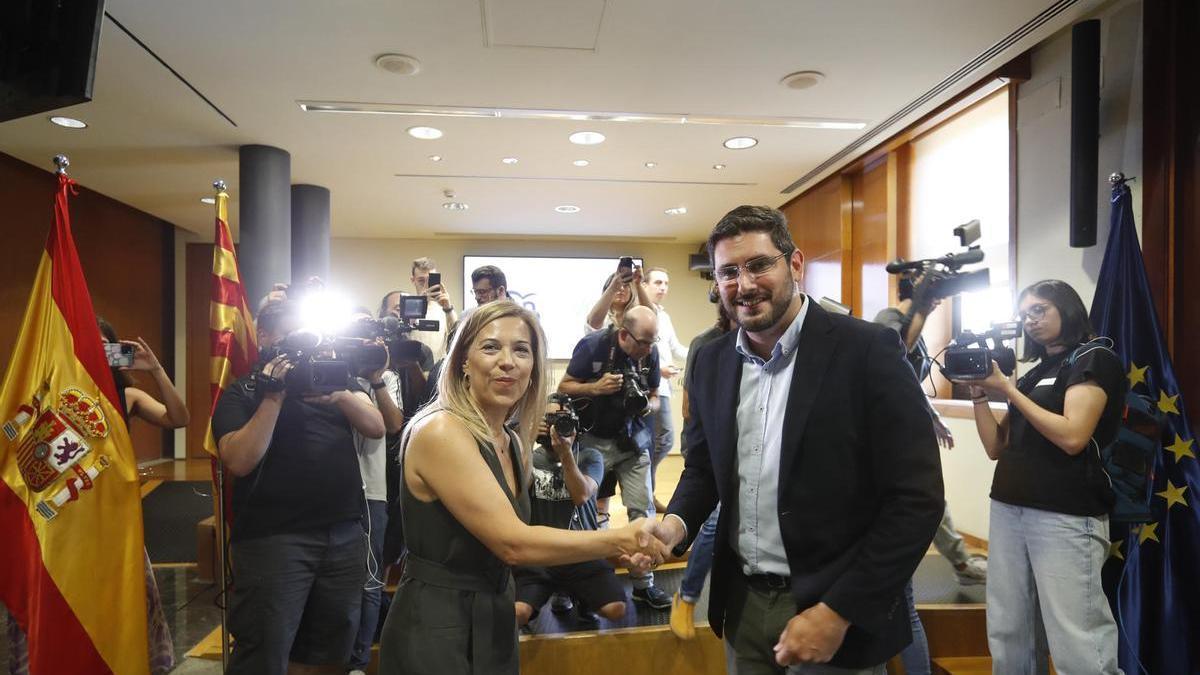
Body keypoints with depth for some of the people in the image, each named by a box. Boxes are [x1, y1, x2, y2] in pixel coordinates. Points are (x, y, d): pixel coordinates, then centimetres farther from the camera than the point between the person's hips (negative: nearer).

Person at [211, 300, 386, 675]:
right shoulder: (240, 393, 1)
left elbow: (376, 428, -1)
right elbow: (239, 462, -15)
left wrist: (339, 394, -18)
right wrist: (274, 396, -18)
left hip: (346, 533, 4)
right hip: (273, 539, -4)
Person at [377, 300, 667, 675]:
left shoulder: (514, 441, 4)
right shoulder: (440, 431, -22)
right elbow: (512, 543, -26)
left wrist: (615, 548, -2)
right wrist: (622, 539, -20)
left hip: (493, 621, 8)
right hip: (435, 631, -8)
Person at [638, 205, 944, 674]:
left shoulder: (868, 351, -15)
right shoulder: (712, 361, 1)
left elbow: (916, 499, -16)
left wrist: (837, 612, -18)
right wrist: (676, 523, -9)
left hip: (837, 608, -5)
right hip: (744, 603, 5)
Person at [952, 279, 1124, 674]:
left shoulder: (1094, 359, -1)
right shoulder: (1033, 372, 19)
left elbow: (1072, 437, -16)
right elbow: (996, 447, 14)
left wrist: (1007, 389, -11)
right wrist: (980, 393, 3)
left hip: (1066, 516, -7)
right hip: (1008, 509, 7)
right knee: (1008, 638, 8)